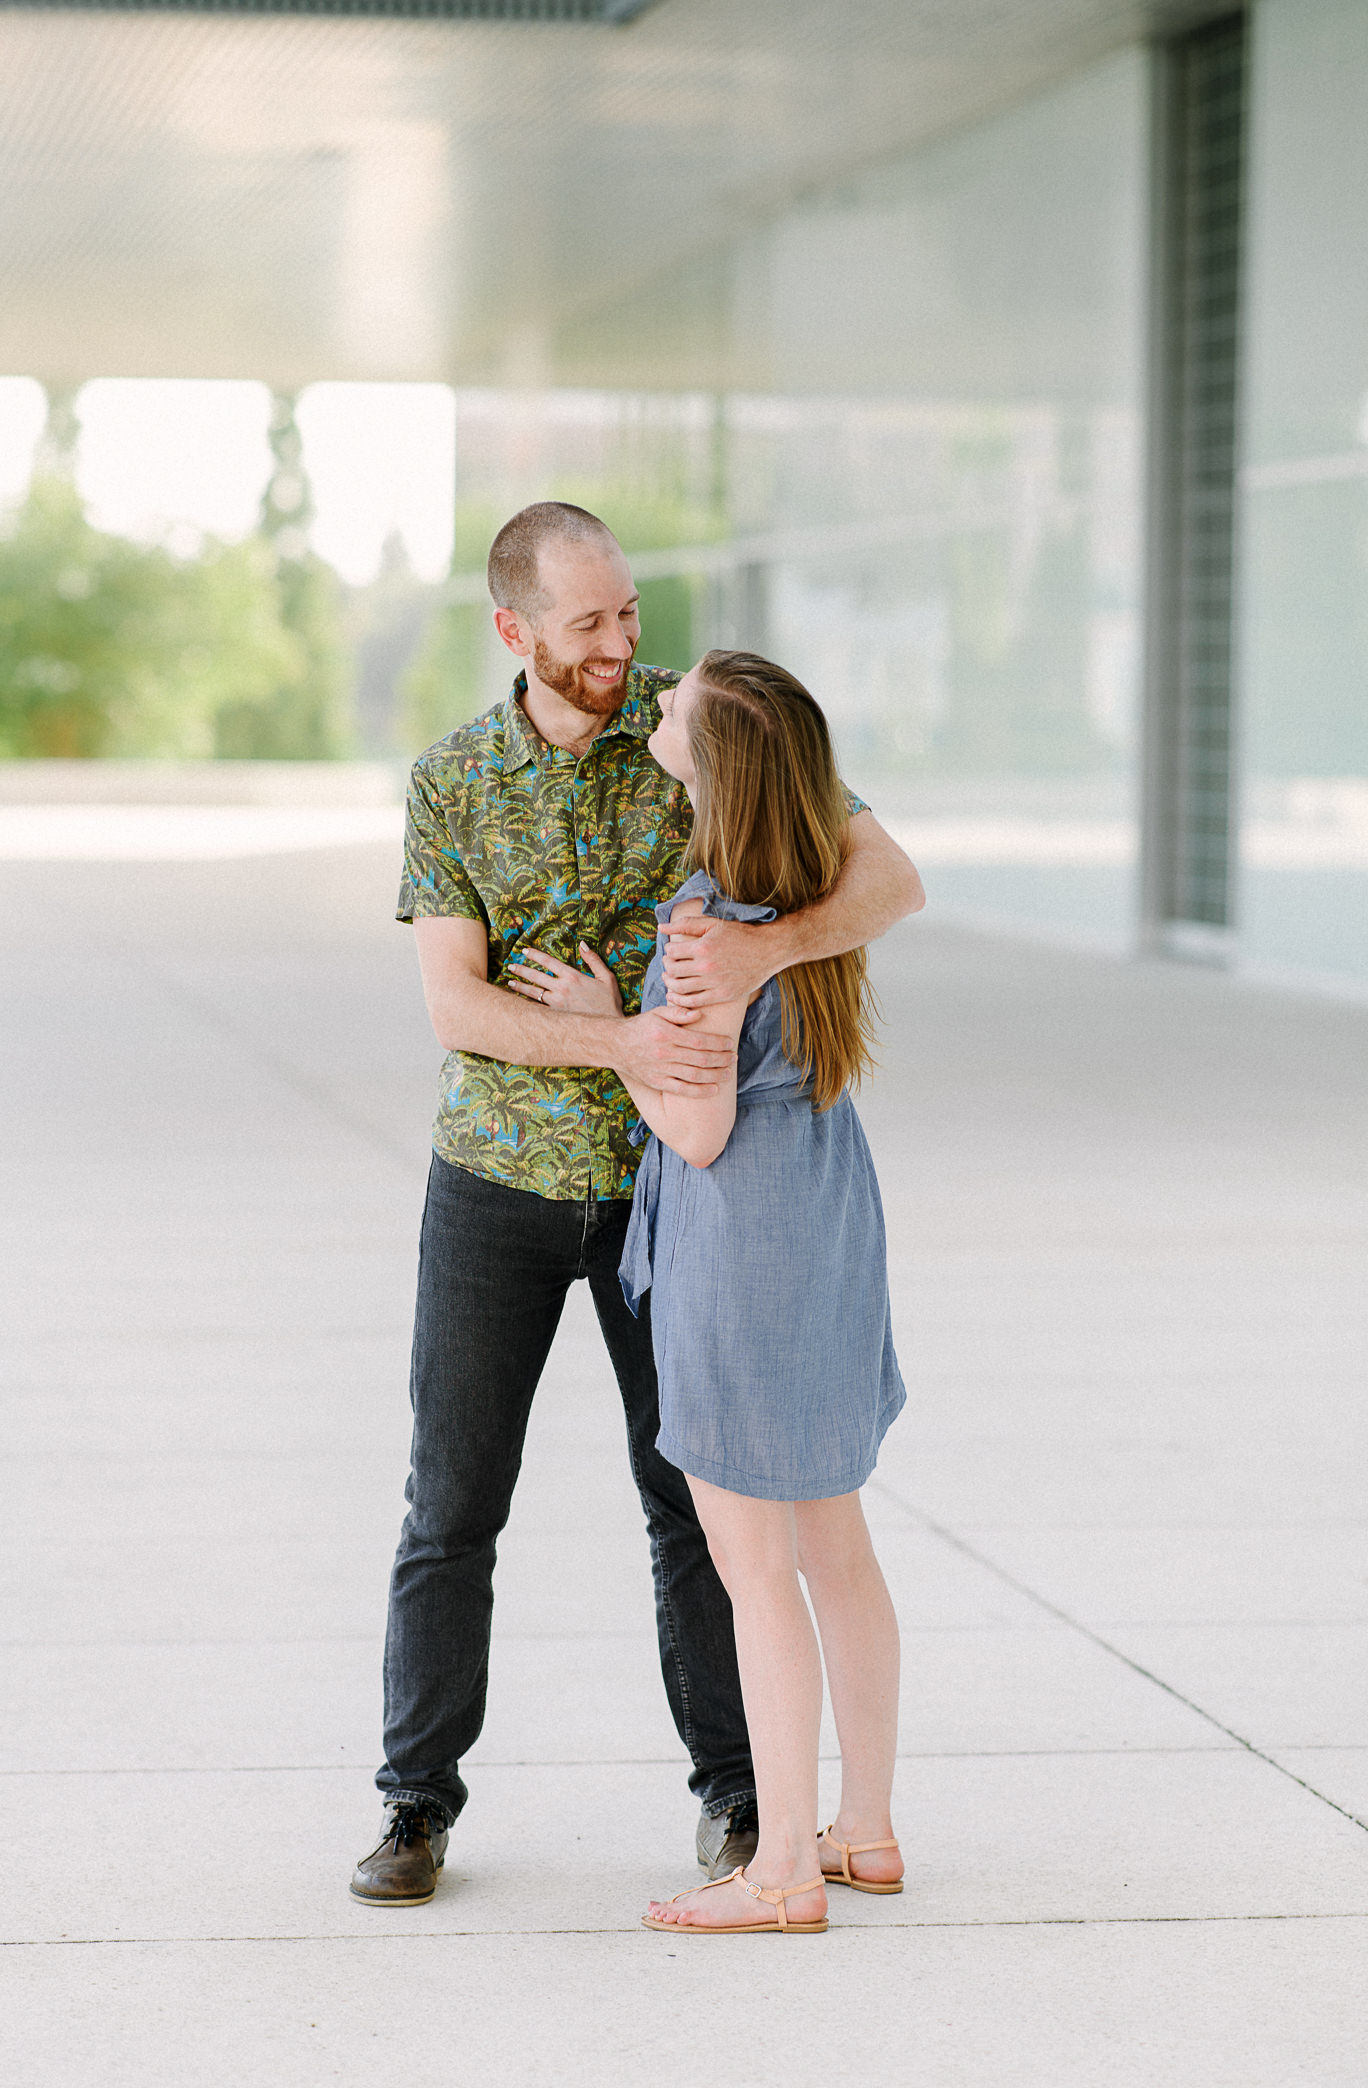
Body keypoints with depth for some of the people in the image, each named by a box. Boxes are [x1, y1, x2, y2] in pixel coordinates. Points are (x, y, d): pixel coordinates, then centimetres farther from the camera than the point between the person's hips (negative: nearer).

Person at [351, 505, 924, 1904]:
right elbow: (454, 1005, -15)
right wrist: (623, 1045, -34)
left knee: (692, 1490, 5)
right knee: (454, 1498, 2)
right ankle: (418, 1802, 13)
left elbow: (890, 876, -18)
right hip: (497, 1176, 1)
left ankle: (733, 1784, 20)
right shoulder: (450, 782, -5)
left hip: (664, 1180, 0)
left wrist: (766, 948, -40)